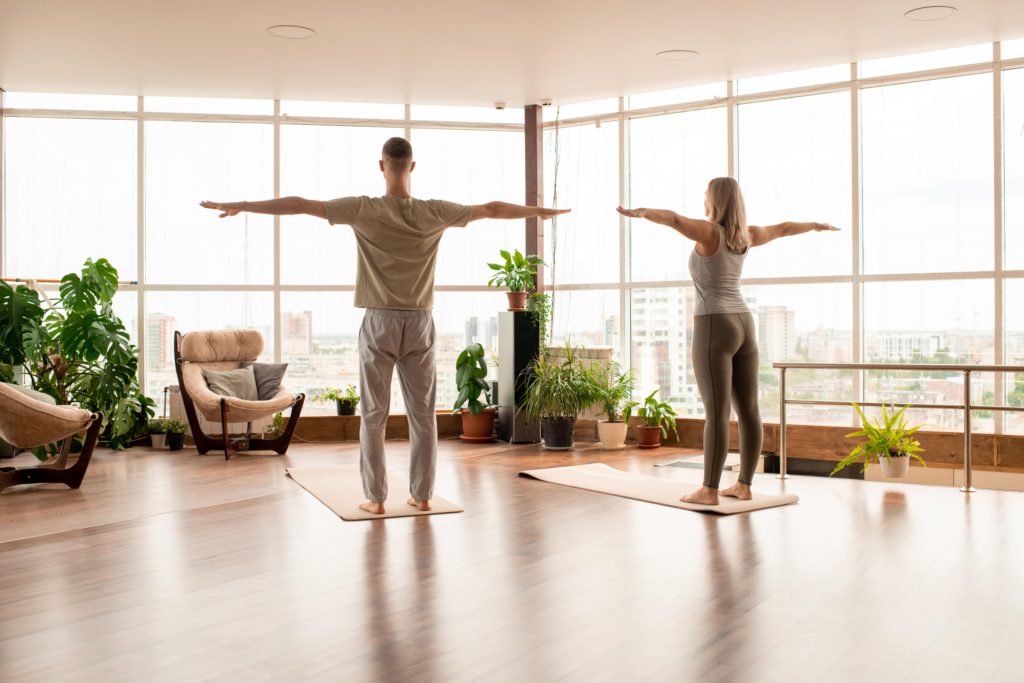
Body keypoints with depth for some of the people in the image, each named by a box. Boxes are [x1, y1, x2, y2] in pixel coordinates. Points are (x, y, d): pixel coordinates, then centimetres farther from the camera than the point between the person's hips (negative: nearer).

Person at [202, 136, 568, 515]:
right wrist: (538, 210, 27)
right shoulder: (435, 212, -1)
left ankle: (375, 497, 7)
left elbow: (298, 204, -4)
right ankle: (422, 494, 13)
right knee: (422, 413, 8)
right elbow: (492, 209, 11)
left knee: (373, 415, 5)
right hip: (419, 325, 2)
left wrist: (240, 205, 6)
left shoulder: (363, 209, -8)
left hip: (379, 324, -2)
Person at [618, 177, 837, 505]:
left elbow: (673, 218, -31)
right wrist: (818, 226, 46)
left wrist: (639, 212, -45)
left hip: (714, 331, -8)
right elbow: (783, 228, 28)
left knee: (716, 413, -8)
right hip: (742, 327, 8)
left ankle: (710, 490, -5)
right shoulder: (746, 235, 10)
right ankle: (744, 485, 12)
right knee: (748, 410, 7)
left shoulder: (709, 231, -11)